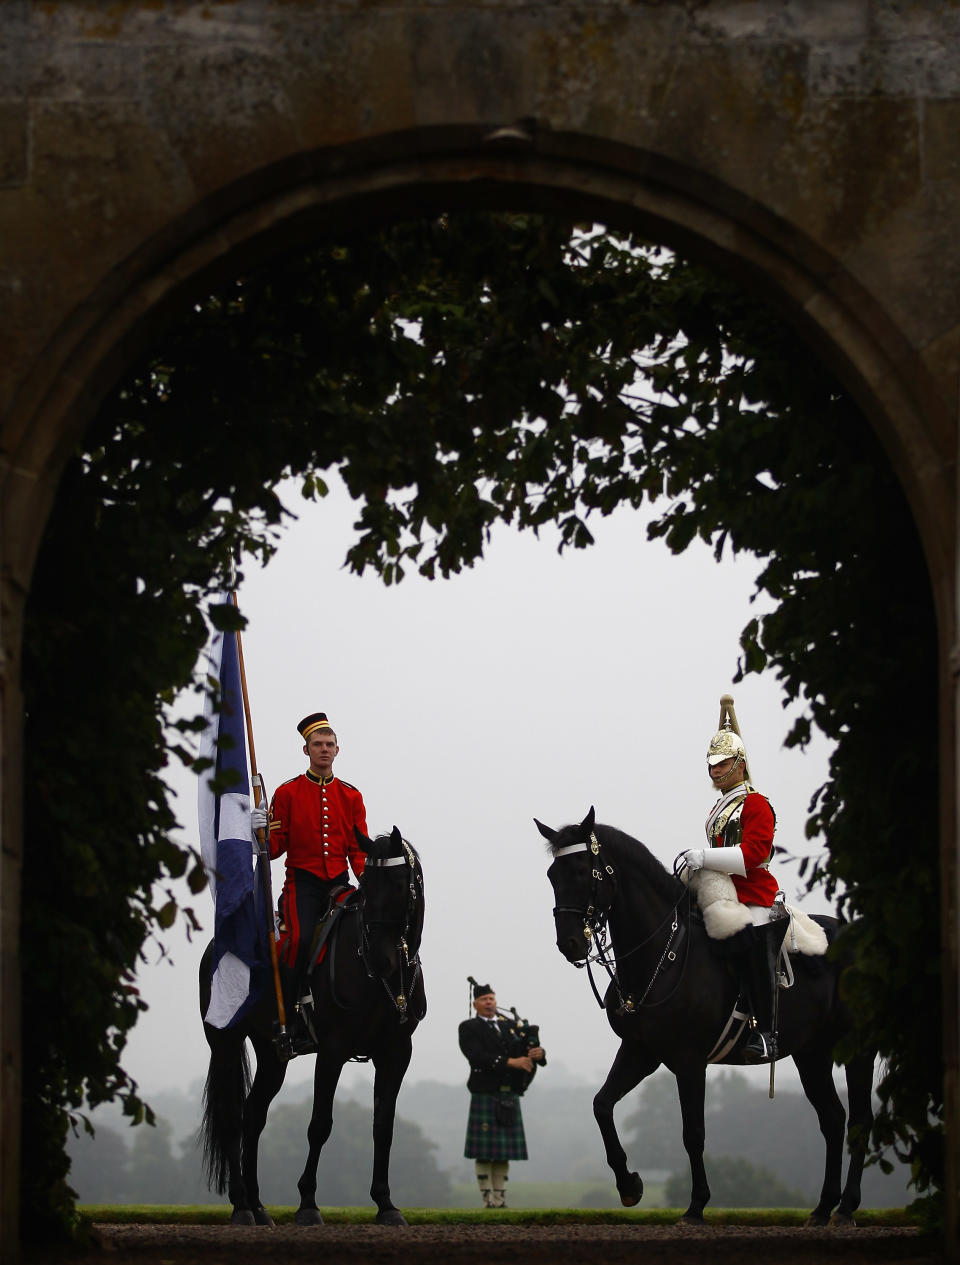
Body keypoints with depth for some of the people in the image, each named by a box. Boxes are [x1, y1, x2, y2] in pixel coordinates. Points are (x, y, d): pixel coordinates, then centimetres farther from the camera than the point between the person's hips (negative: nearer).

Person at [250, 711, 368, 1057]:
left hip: (339, 883, 3)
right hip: (302, 882, -3)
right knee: (301, 940, -25)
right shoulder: (287, 793, 5)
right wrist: (262, 830, -18)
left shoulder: (351, 796, 12)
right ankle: (286, 1024, -18)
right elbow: (276, 847, 4)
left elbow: (359, 849, 11)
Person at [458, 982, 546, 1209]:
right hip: (485, 1095, -5)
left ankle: (500, 1200, 9)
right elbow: (477, 1057, -16)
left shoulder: (510, 1026, 17)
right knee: (484, 1153, -5)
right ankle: (487, 1199, -2)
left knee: (504, 1153, 6)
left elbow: (529, 1050, 9)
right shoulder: (469, 1029, 0)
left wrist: (537, 1052, -16)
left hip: (510, 1098, 5)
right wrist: (510, 1062, -24)